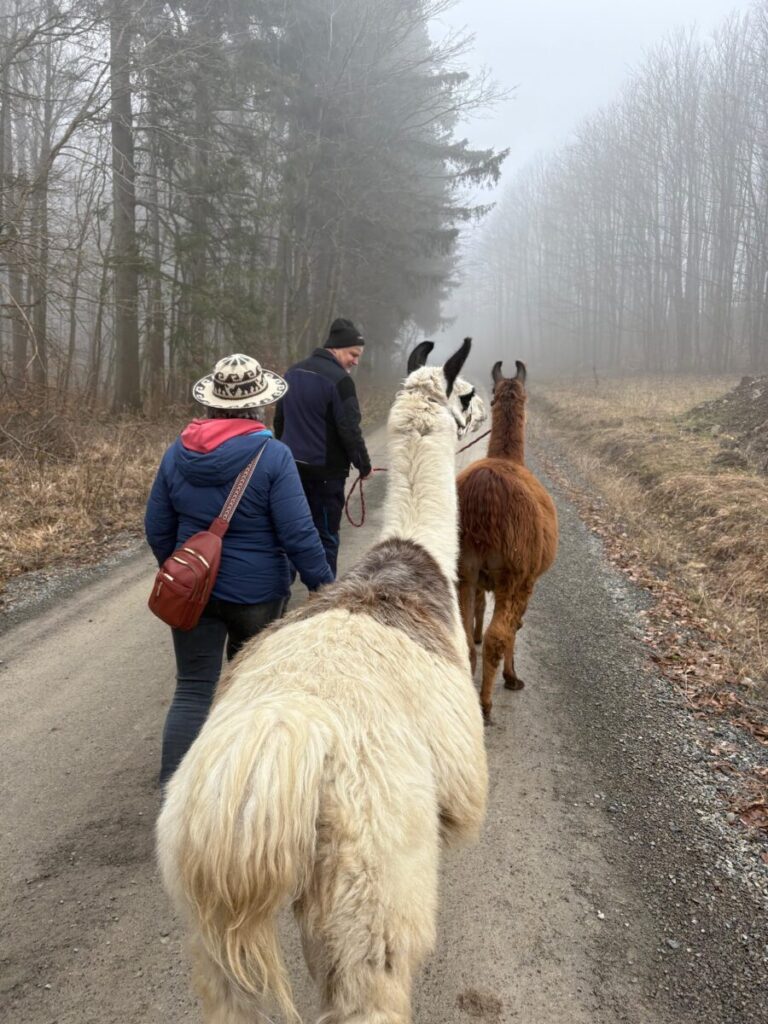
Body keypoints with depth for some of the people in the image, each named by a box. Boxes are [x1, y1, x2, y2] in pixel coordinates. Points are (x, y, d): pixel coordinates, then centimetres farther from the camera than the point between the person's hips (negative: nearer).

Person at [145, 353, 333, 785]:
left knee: (193, 689, 8)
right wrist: (324, 585, -7)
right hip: (257, 591, -3)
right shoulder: (273, 455, -15)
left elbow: (157, 528, 7)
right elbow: (298, 534, -18)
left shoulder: (179, 452, 0)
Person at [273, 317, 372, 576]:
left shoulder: (293, 373, 11)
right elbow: (349, 429, -16)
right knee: (325, 536, 0)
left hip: (291, 466, 7)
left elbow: (279, 421, 19)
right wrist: (364, 465, -4)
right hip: (325, 471, -7)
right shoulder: (339, 379, -15)